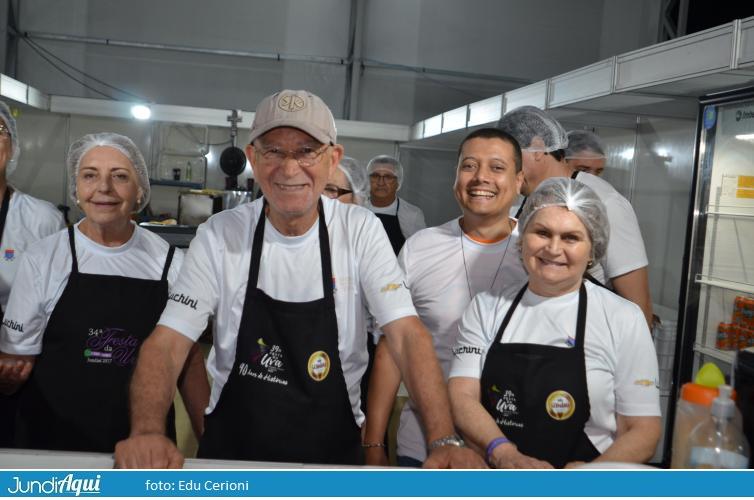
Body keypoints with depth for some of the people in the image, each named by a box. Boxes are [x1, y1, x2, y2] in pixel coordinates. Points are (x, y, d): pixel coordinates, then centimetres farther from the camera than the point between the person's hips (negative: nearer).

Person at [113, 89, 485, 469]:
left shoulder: (361, 230, -6)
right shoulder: (218, 235, -6)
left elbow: (406, 335, -10)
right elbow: (168, 343, -9)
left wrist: (444, 442, -22)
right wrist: (147, 433, -27)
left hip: (333, 453, 0)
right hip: (231, 450, 0)